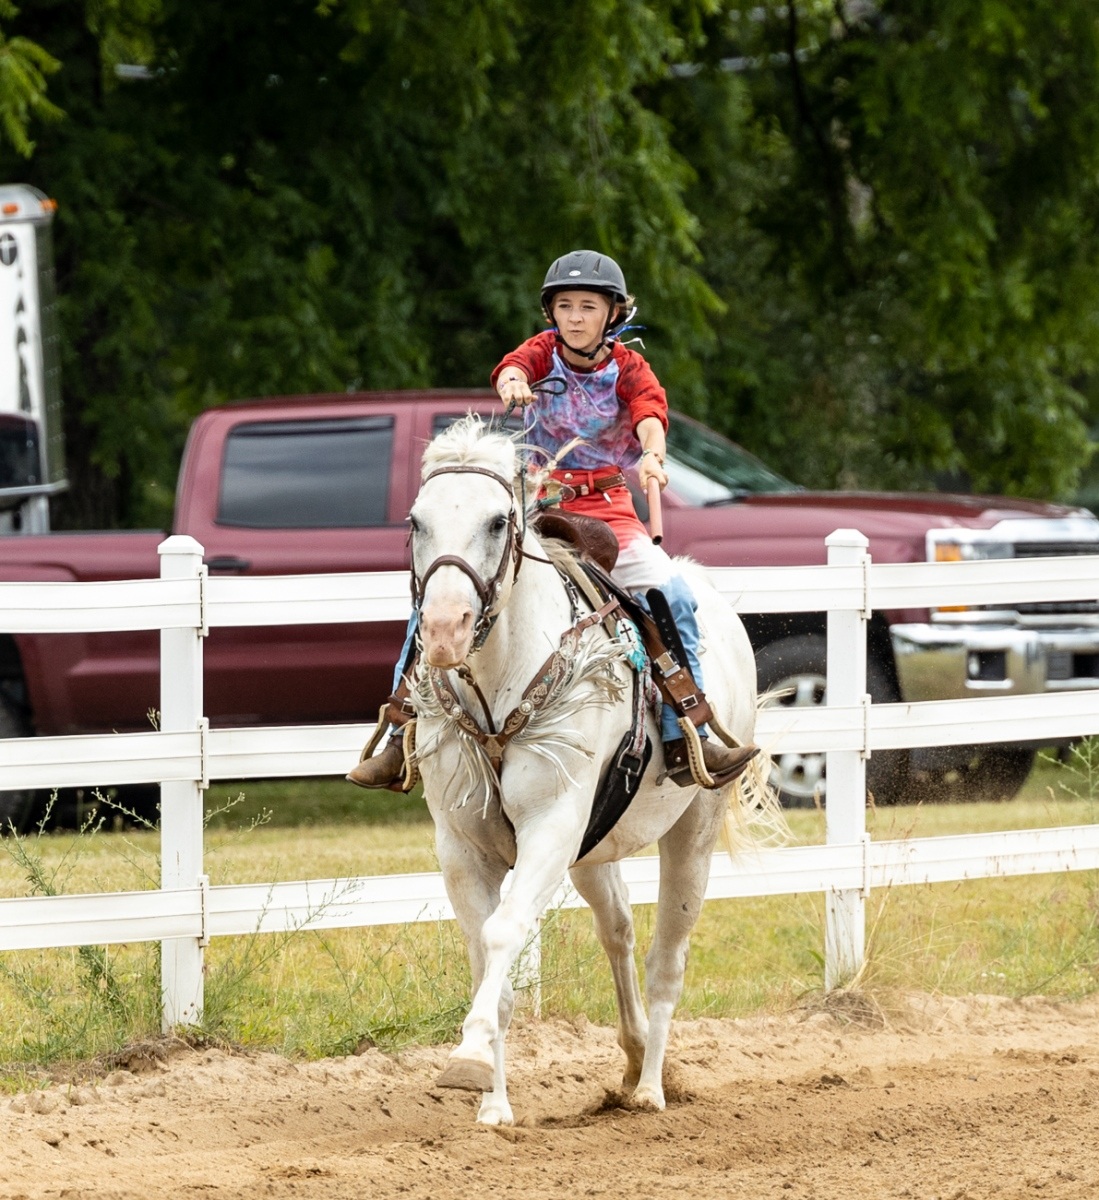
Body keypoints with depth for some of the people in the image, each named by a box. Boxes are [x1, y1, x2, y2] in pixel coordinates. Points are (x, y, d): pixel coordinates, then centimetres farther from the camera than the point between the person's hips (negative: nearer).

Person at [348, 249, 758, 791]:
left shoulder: (628, 367, 2)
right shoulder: (545, 352, 3)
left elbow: (650, 413, -18)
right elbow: (514, 366, -20)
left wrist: (652, 455, -41)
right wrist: (512, 382, -46)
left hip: (605, 507, 0)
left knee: (672, 594, -19)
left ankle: (685, 742, -12)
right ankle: (403, 737, -6)